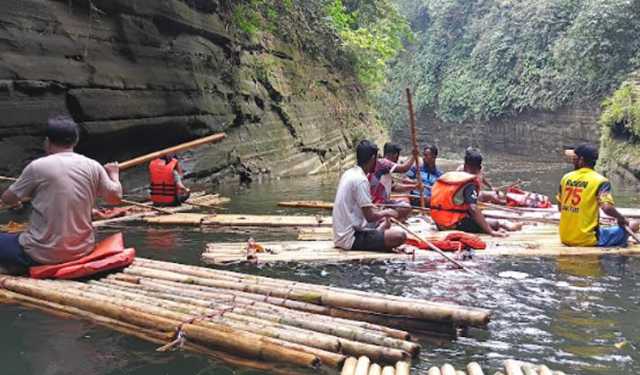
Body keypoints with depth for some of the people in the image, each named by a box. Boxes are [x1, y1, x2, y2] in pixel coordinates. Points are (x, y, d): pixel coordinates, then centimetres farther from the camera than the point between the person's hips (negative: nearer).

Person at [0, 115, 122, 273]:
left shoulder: (38, 166, -11)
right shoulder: (92, 166, -5)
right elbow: (115, 197, 7)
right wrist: (114, 174, 25)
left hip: (43, 255, -3)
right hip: (82, 250, 4)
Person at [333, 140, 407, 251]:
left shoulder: (348, 174, 10)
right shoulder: (361, 179, -18)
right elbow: (370, 216, -19)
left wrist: (381, 212, 14)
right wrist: (386, 212, -1)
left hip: (341, 236, 10)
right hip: (351, 239, -10)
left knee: (384, 221, 27)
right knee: (400, 236, -18)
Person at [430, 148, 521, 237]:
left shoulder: (447, 176, 8)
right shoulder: (470, 183, -13)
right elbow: (473, 209, -26)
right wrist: (491, 232, -26)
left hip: (440, 224, 8)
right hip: (456, 224, -8)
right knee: (496, 223, 0)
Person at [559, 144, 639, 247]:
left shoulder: (566, 177, 3)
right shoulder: (600, 181, -10)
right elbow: (607, 208, -22)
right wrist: (621, 218, -3)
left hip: (565, 238, 5)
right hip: (587, 240, -5)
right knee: (632, 226, 16)